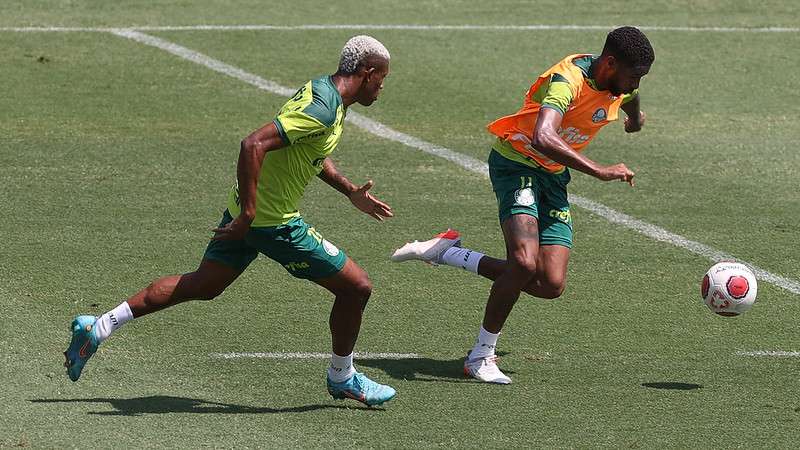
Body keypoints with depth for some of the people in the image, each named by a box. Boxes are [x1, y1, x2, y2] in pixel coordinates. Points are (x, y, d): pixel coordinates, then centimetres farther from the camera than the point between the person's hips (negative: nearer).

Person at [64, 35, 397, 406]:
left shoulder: (323, 89, 9)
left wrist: (351, 192, 24)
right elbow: (254, 144, -32)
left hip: (247, 212, 10)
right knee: (356, 286, 1)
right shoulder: (322, 108, -23)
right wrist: (248, 214, -30)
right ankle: (342, 379, 20)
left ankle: (99, 326, 19)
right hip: (273, 220, -10)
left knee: (202, 285, 19)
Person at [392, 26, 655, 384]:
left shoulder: (622, 88, -2)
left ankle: (447, 252, 9)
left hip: (553, 178, 8)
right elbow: (543, 138, -45)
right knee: (525, 263, -29)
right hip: (516, 163, -8)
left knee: (551, 285, -7)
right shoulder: (569, 79, -28)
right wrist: (599, 171, -47)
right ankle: (481, 356, -11)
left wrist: (635, 117, 48)